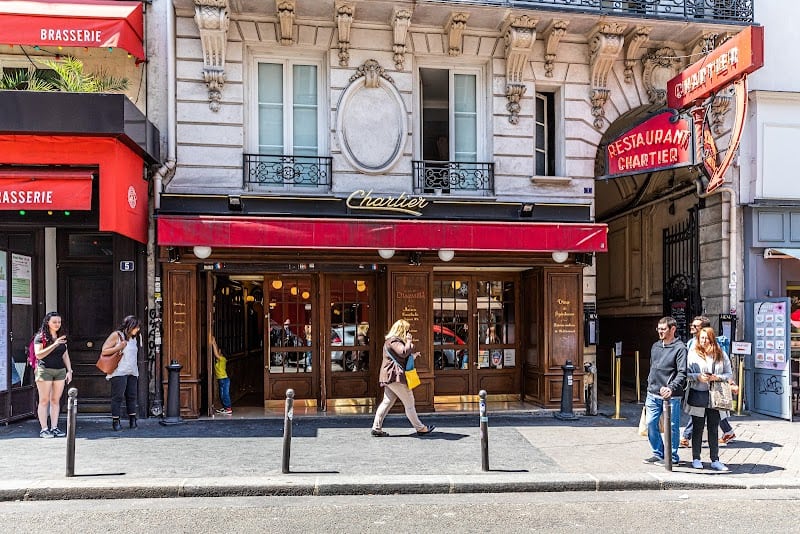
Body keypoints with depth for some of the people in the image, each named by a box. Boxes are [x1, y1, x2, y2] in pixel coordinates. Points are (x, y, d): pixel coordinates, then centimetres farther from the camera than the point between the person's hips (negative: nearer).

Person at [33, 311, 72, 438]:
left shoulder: (61, 338, 15)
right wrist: (54, 344, -20)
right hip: (45, 370, -5)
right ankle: (44, 429, 1)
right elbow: (38, 354, -13)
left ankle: (54, 427, 10)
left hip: (60, 371, 5)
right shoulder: (40, 337, -2)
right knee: (44, 400, -2)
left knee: (56, 400, 6)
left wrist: (69, 370, 12)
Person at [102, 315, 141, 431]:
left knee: (132, 396, 5)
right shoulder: (116, 335, -2)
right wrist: (119, 347, -15)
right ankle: (116, 422, 1)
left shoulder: (133, 338, 18)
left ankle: (133, 421, 9)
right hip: (119, 372, -7)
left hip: (132, 372, 7)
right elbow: (104, 351, -6)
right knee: (118, 396, -5)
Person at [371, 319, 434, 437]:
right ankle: (420, 428, 8)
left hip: (389, 377, 10)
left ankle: (376, 428, 8)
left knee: (387, 403, 9)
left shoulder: (391, 341, 21)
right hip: (396, 377, -10)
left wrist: (412, 356, 18)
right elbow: (404, 352, -29)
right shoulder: (394, 341, -13)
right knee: (409, 403, -1)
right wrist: (409, 341, -14)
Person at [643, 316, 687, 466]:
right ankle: (658, 453, 22)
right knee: (651, 424, 8)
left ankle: (672, 456, 17)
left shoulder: (680, 348, -8)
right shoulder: (655, 346, 13)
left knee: (671, 426, 4)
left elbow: (682, 373, -16)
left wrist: (671, 388, -29)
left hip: (671, 396, -6)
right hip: (653, 394, 6)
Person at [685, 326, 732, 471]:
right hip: (697, 395, -2)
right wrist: (698, 377, -19)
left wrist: (717, 377, -11)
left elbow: (728, 374, 8)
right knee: (698, 428, 7)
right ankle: (696, 458, 16)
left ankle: (715, 460, 15)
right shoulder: (693, 353, -1)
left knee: (713, 428, 7)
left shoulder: (721, 354, 5)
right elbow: (685, 373, -3)